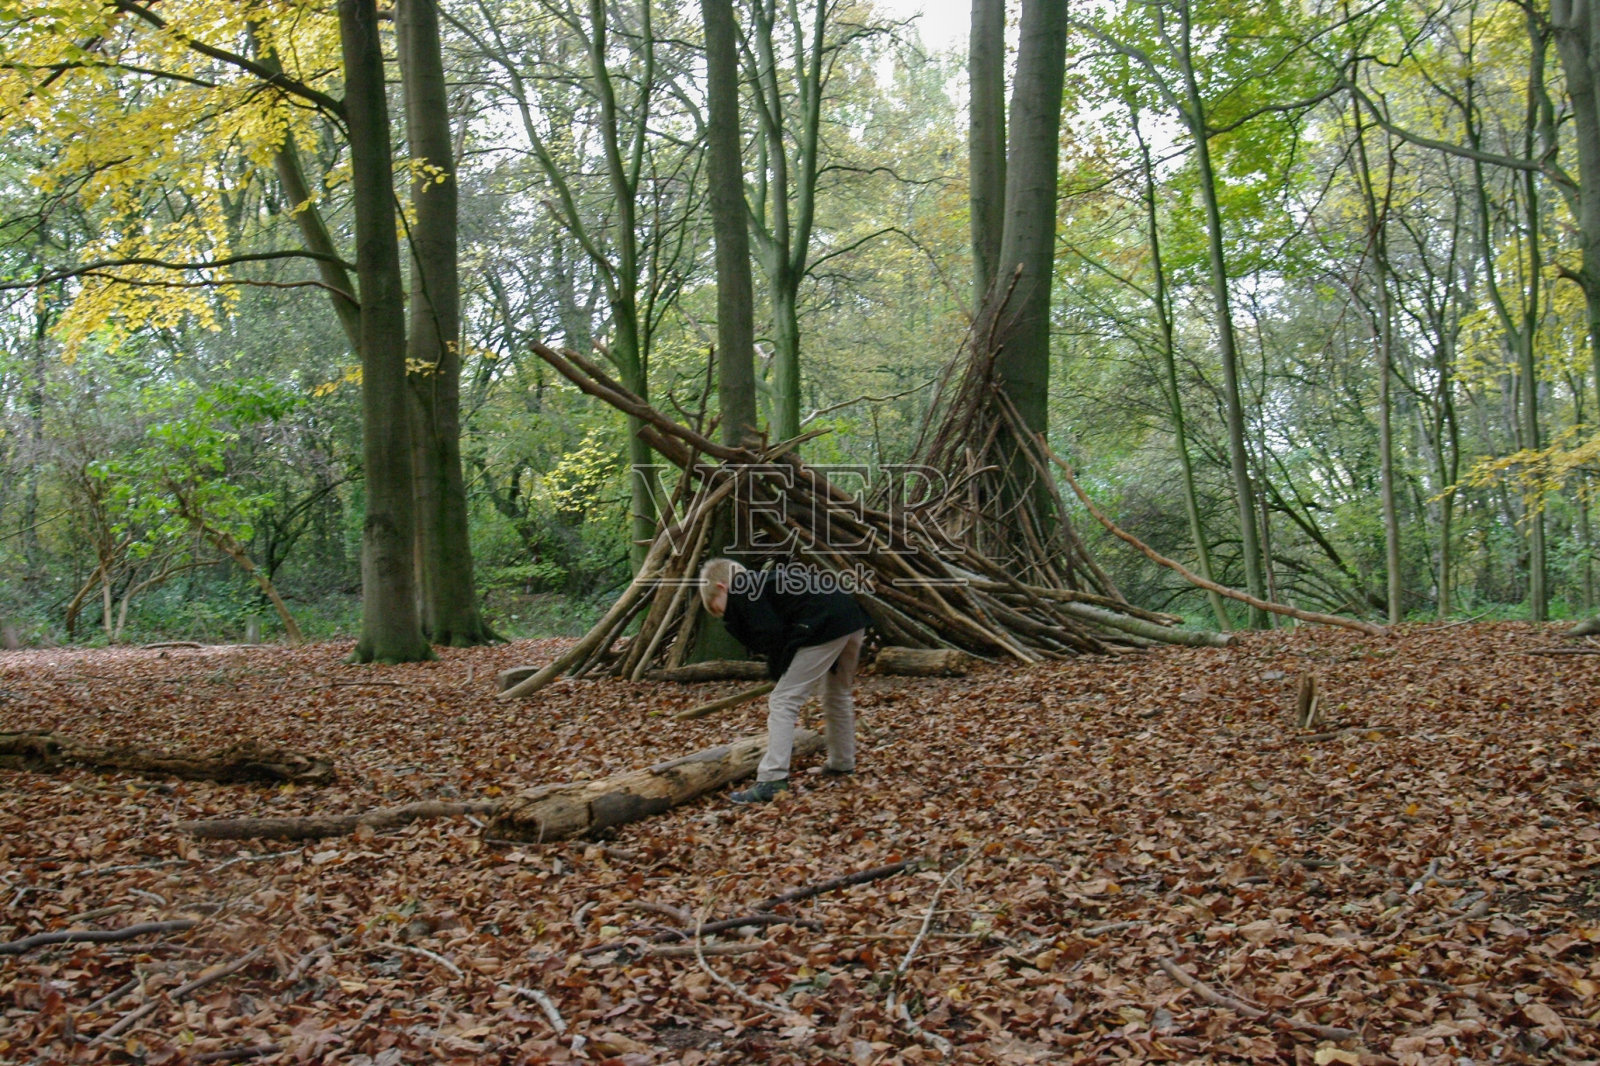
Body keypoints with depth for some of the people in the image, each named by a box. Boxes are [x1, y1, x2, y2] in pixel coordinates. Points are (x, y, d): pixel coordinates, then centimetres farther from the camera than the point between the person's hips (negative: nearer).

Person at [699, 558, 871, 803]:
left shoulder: (743, 592, 3)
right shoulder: (765, 580, 30)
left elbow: (770, 636, -8)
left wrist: (777, 674, 7)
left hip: (824, 627, -10)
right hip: (854, 618, 10)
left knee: (782, 702, -5)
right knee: (838, 696, 28)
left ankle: (771, 780, -9)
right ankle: (842, 764, 44)